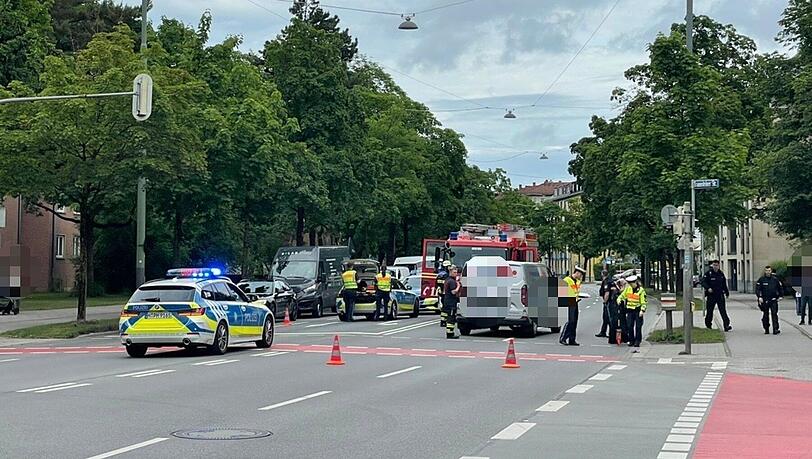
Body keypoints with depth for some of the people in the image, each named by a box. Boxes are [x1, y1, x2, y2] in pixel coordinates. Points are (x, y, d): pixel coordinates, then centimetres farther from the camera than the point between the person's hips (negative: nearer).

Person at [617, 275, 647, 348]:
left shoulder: (641, 290, -8)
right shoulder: (628, 288, 6)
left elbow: (644, 302, -7)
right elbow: (622, 295, 18)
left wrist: (642, 310, -17)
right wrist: (619, 299, -3)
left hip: (638, 311, -4)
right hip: (630, 310, 4)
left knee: (638, 327, -2)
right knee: (629, 326, 2)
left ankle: (637, 341, 5)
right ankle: (631, 340, 11)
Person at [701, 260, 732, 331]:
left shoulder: (721, 274, 11)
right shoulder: (708, 273, -3)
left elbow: (724, 284, 21)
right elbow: (703, 282, -9)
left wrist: (727, 292, 23)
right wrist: (708, 288, -26)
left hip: (720, 295, 2)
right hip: (711, 295, -2)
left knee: (723, 310, -6)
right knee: (709, 311, 6)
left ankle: (726, 326, -10)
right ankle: (708, 326, 20)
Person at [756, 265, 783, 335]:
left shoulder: (775, 279, 6)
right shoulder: (761, 280, 0)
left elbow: (780, 288, 17)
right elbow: (757, 289, -4)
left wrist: (780, 296, 11)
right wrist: (759, 297, -16)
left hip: (773, 300, 0)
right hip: (764, 300, 0)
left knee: (774, 314, -8)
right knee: (765, 315, 6)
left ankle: (776, 329, -10)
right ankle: (766, 329, 14)